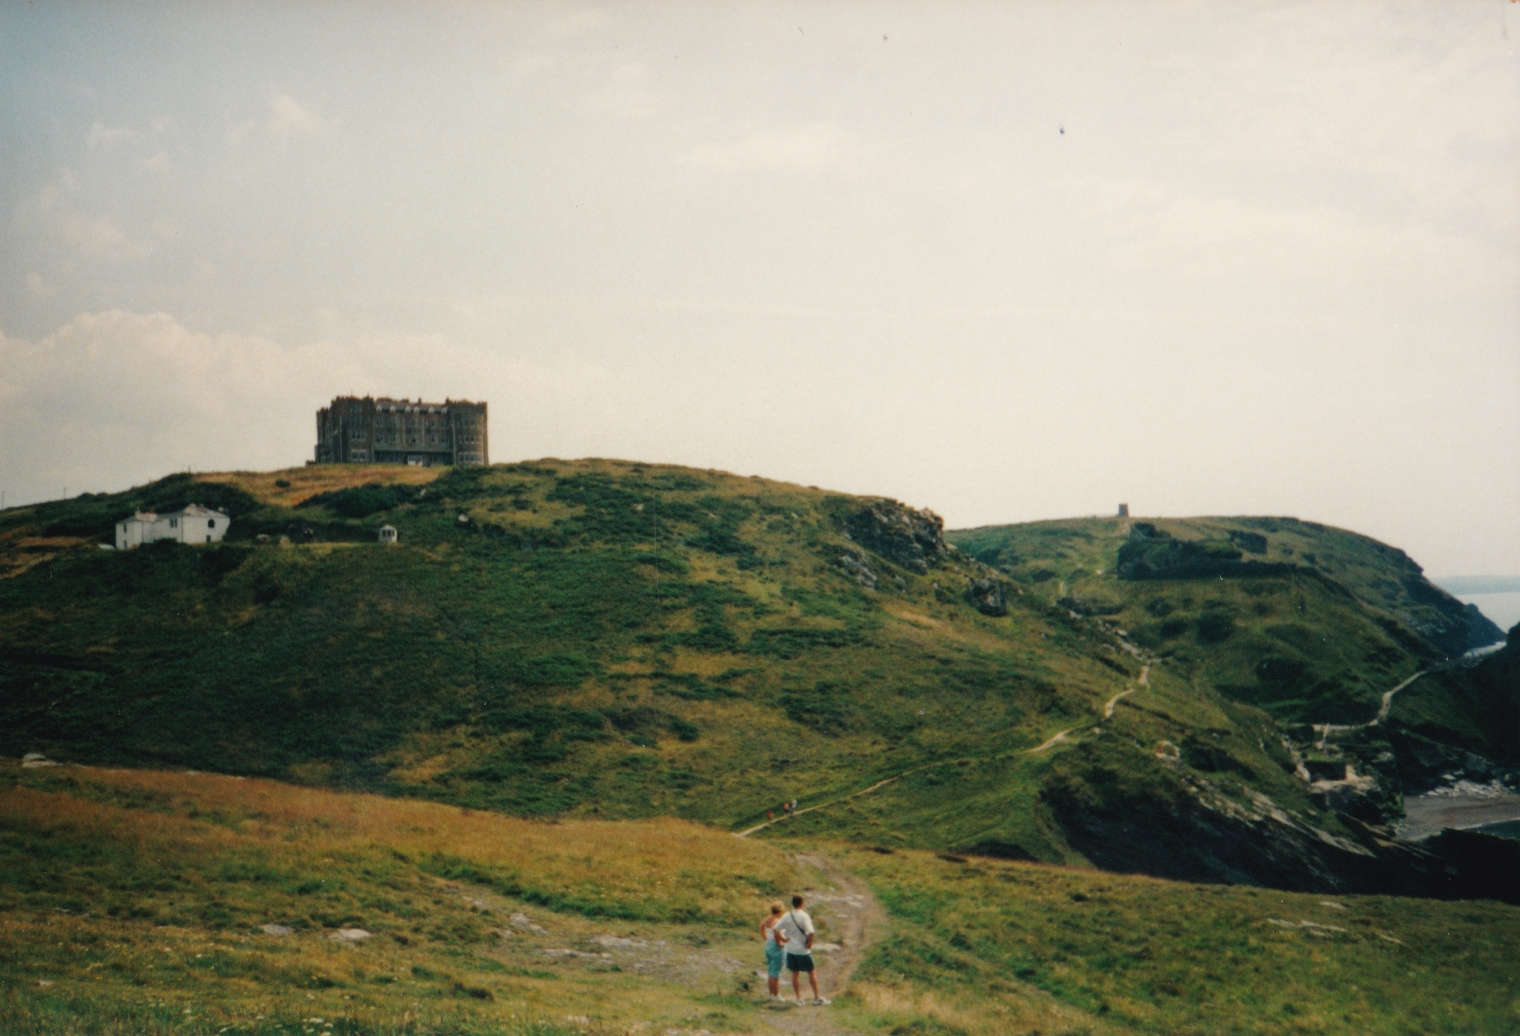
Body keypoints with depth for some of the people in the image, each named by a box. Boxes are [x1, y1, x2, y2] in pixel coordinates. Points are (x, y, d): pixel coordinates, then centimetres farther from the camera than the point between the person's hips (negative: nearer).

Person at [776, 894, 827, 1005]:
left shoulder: (787, 916, 0)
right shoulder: (804, 916, -16)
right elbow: (810, 932, -27)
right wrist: (809, 943, -13)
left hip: (791, 949, 4)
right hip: (803, 950, -4)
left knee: (795, 974, 12)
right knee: (812, 973, 7)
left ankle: (799, 998, 15)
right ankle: (816, 997, 10)